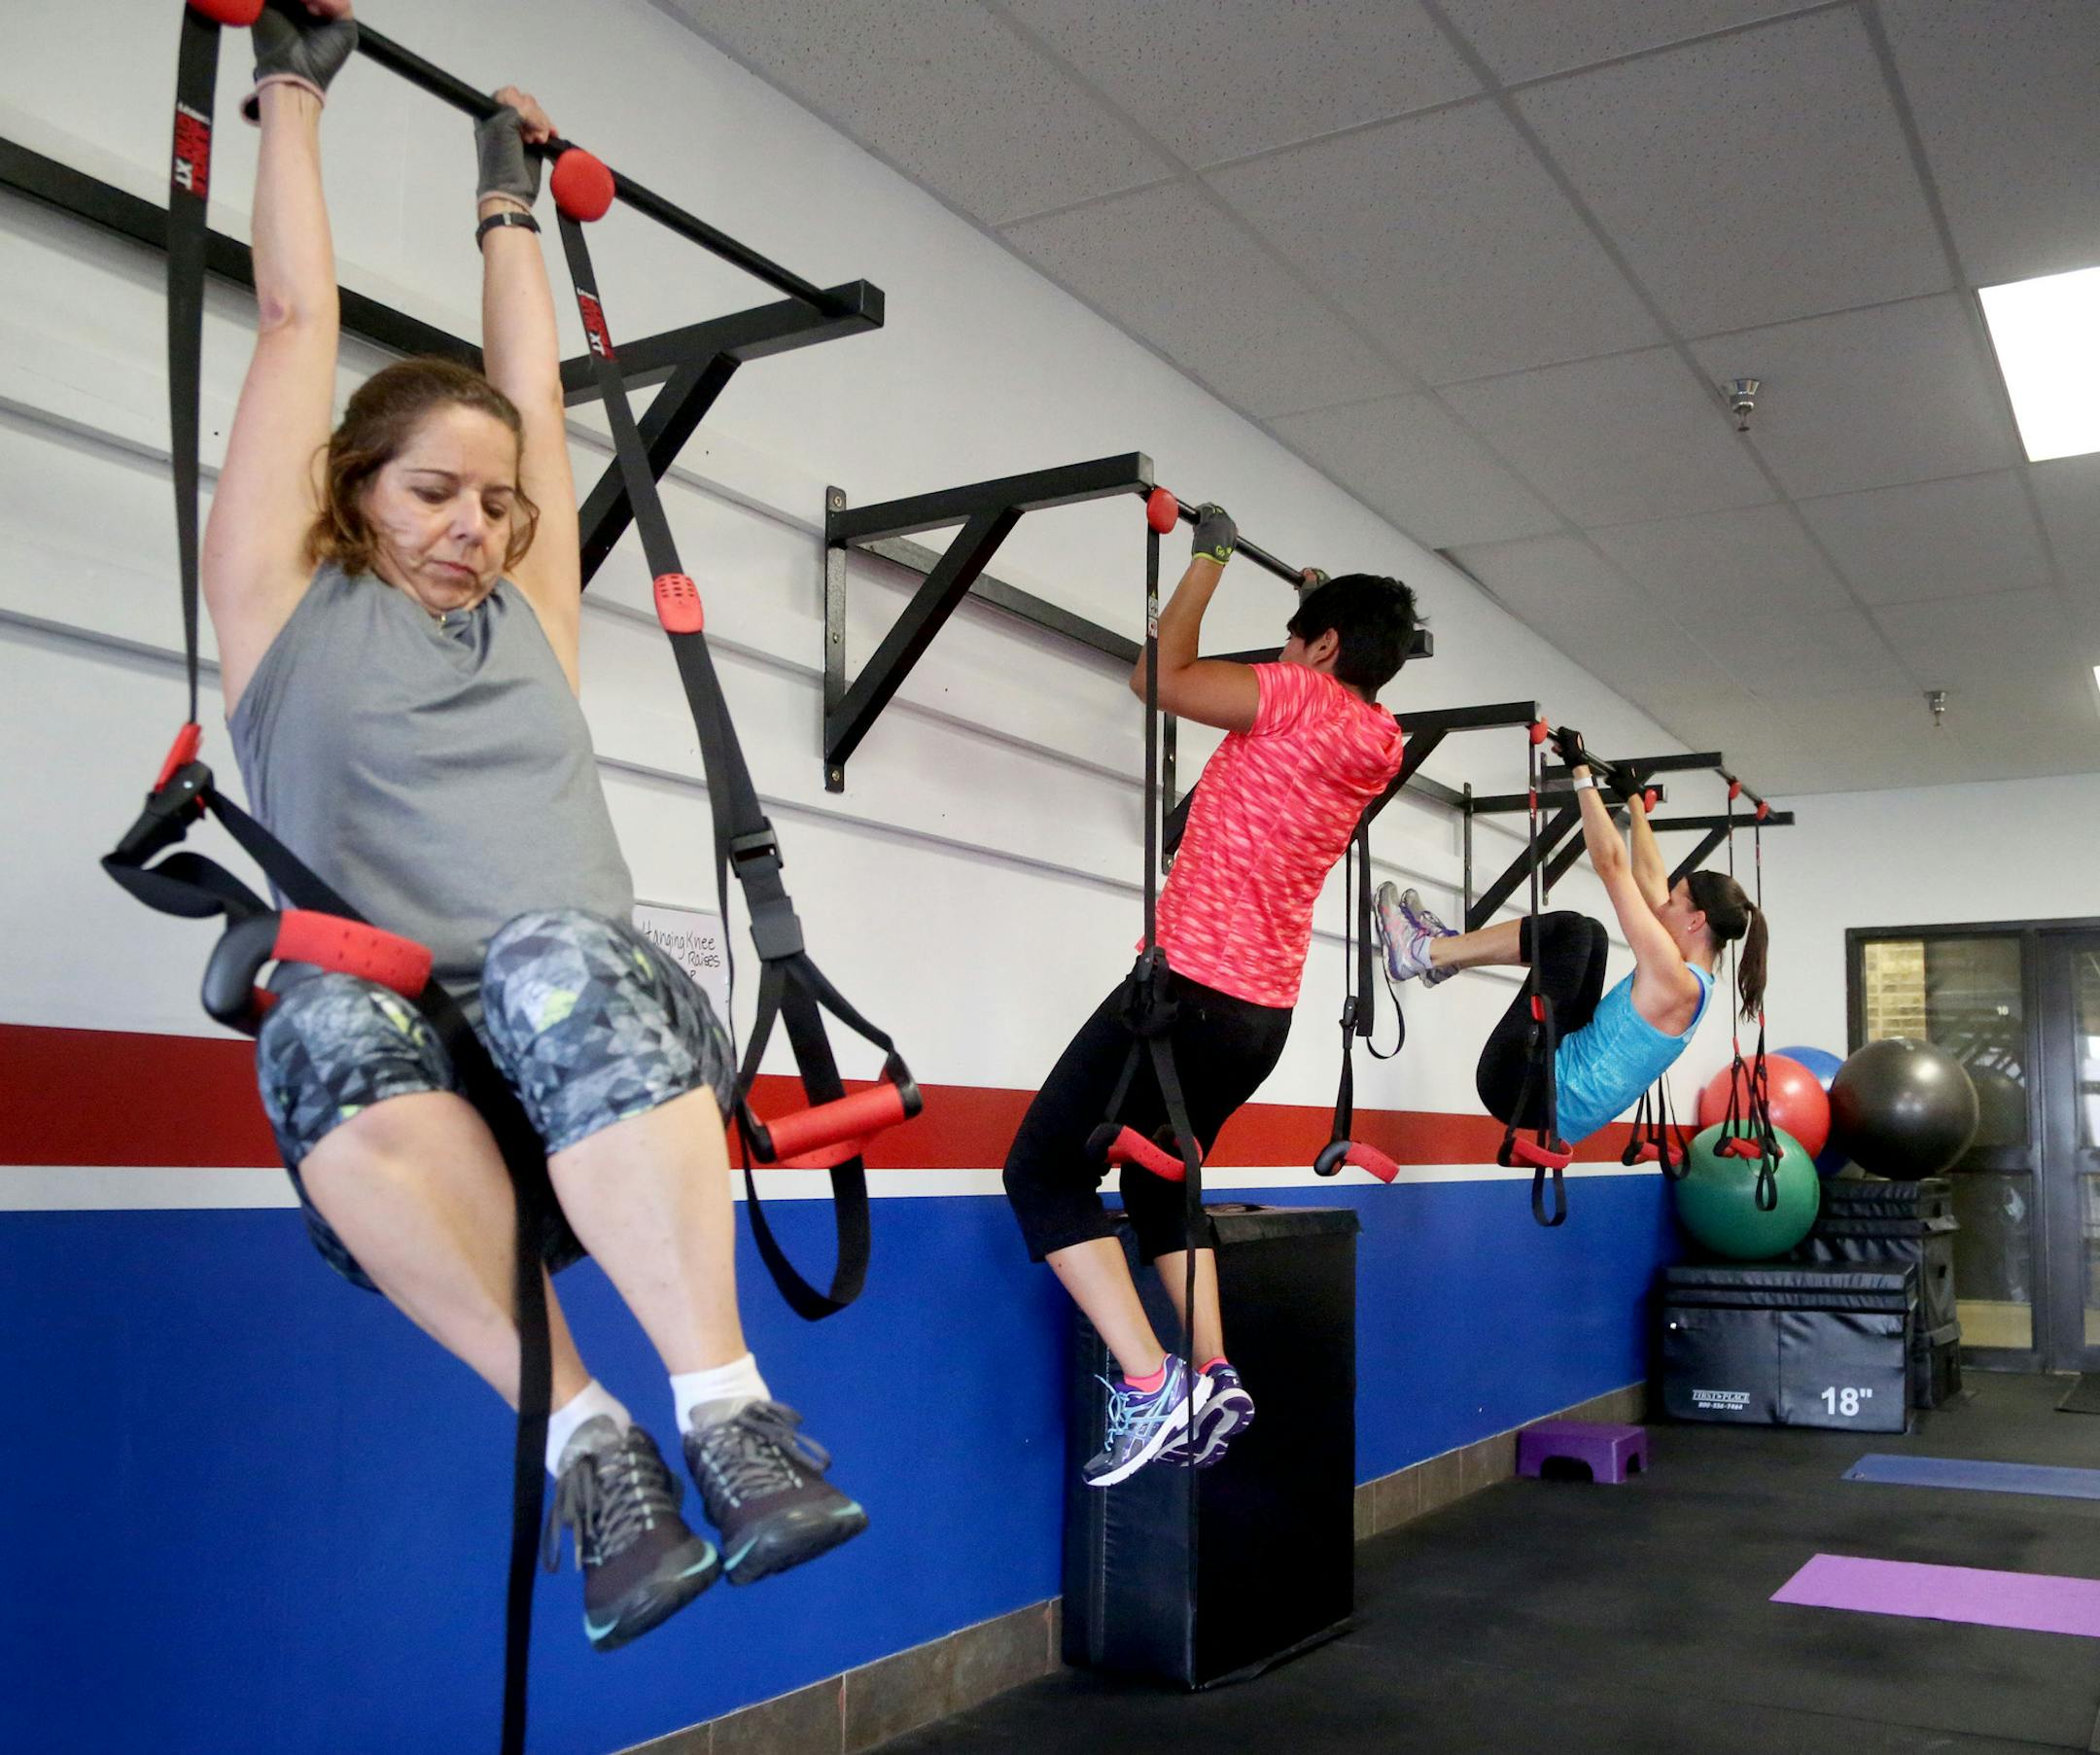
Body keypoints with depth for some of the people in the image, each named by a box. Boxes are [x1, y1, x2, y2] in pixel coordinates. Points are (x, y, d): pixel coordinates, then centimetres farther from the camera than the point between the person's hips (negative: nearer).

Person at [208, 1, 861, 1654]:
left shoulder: (529, 620, 27)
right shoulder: (290, 607, 20)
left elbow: (534, 395, 35)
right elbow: (297, 319, 22)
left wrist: (507, 201, 48)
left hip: (619, 1070, 2)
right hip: (405, 1091, -1)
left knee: (556, 954, -34)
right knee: (329, 1020, -36)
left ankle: (725, 1405, -43)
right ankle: (582, 1432, -37)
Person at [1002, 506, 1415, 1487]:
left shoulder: (1299, 698, -9)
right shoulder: (1379, 743, 13)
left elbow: (1159, 675, -10)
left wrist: (1209, 557, 1)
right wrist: (1329, 601, 40)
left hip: (1191, 987, -9)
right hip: (1265, 1013, 9)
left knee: (1046, 1170, -5)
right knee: (1158, 1178, 24)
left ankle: (1151, 1388, -14)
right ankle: (1212, 1375, 11)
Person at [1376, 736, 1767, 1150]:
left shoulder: (1672, 979, -15)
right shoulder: (1693, 982, 10)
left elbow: (1613, 866, -16)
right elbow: (1650, 879, 21)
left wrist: (1582, 773, -12)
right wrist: (1635, 801, 29)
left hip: (1524, 1086, -10)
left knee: (1569, 929, -12)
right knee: (1589, 934, 19)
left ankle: (1425, 952, -1)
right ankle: (1446, 952, 16)